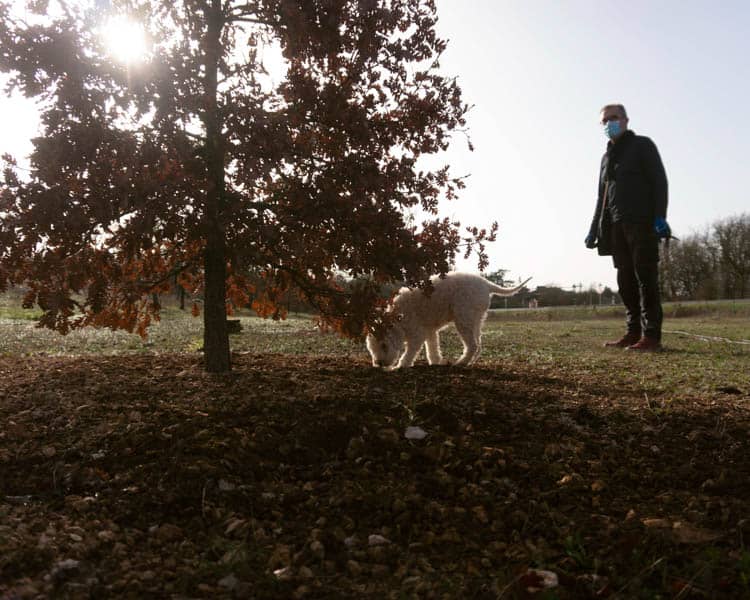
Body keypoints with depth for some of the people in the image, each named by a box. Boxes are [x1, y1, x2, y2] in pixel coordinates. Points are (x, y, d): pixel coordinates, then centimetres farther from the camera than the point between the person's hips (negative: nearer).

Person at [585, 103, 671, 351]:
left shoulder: (642, 145, 5)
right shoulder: (607, 156, 25)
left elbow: (659, 181, -5)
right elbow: (602, 197, 25)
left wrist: (660, 217, -18)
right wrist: (594, 229, 17)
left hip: (641, 223, -7)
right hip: (616, 227, 7)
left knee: (645, 278, -10)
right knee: (626, 281, 3)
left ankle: (651, 336, -11)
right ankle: (633, 332, 7)